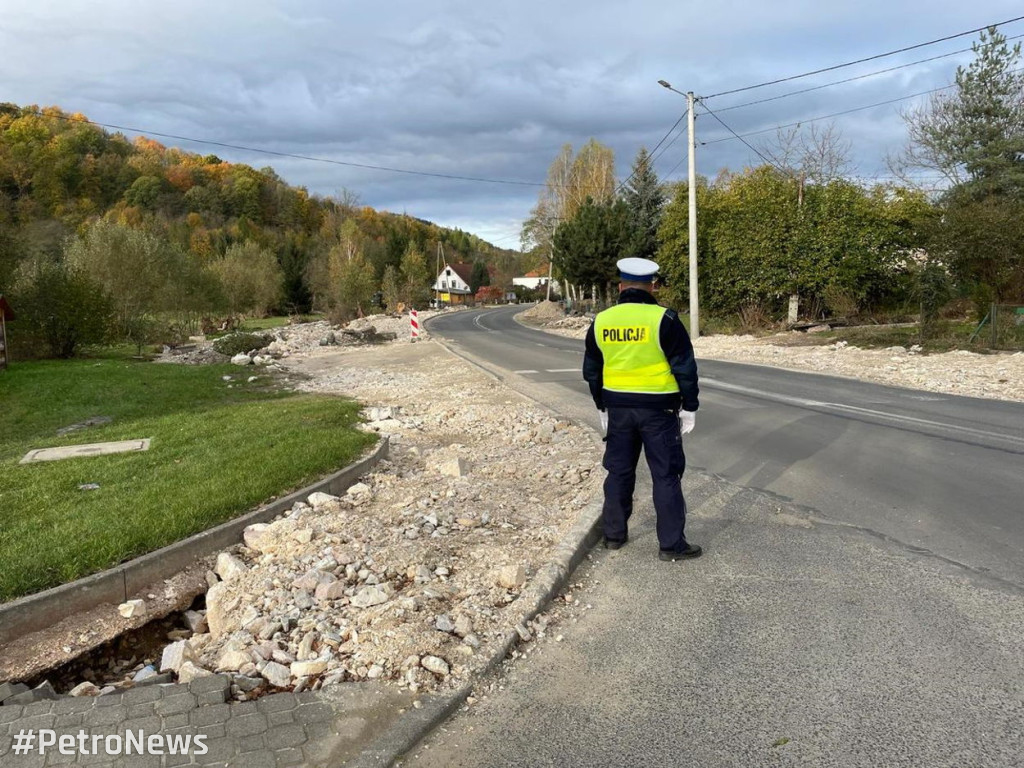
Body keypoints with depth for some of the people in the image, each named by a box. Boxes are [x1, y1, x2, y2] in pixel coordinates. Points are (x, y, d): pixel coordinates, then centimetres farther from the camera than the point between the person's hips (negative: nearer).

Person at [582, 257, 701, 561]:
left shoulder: (600, 322, 2)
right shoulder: (663, 320, -12)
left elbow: (592, 371, 10)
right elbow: (685, 368, -10)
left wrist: (603, 407, 21)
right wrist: (689, 407, 0)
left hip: (618, 409, 4)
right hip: (658, 410, -4)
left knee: (619, 471, 16)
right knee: (666, 476, 4)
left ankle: (614, 534, 25)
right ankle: (671, 544, 9)